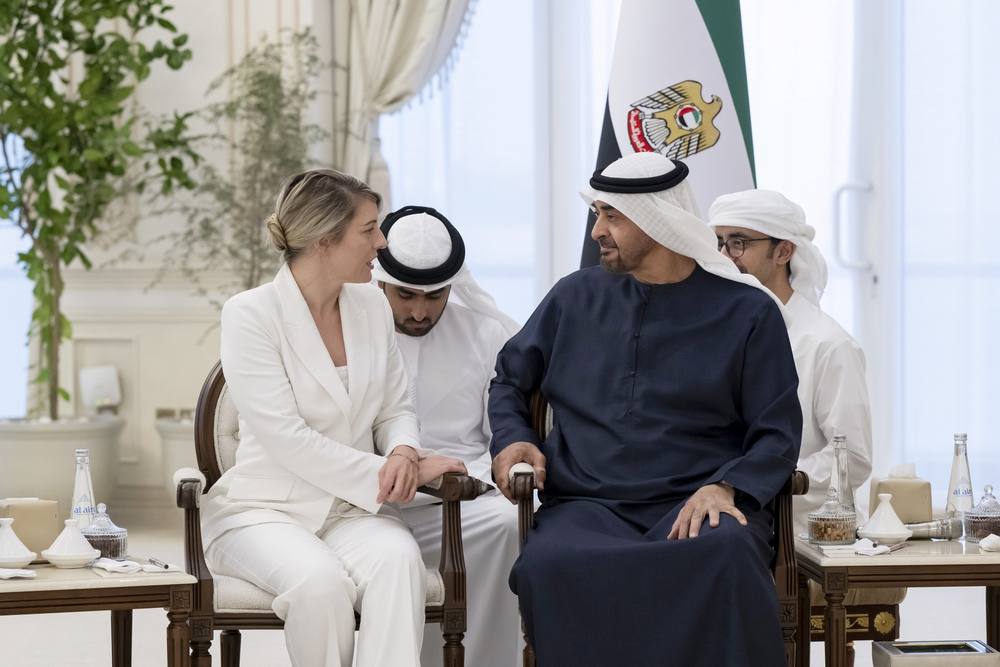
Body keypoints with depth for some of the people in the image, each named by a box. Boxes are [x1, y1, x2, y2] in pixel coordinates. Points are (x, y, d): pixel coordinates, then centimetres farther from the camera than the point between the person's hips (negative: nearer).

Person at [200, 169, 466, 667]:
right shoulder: (249, 314, -9)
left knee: (398, 559, -32)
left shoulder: (371, 305, 8)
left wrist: (404, 452, -11)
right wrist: (392, 475, -17)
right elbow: (286, 440, -16)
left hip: (354, 510, 4)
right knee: (321, 580, -36)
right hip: (265, 509, -4)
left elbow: (395, 409, 14)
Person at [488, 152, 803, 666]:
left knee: (728, 556, -40)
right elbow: (509, 381, 29)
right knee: (547, 564, -37)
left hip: (694, 507, -1)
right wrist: (512, 440, 7)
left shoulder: (747, 311, 9)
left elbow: (778, 436, 6)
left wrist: (726, 488, -13)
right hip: (589, 506, 1)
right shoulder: (576, 297, 18)